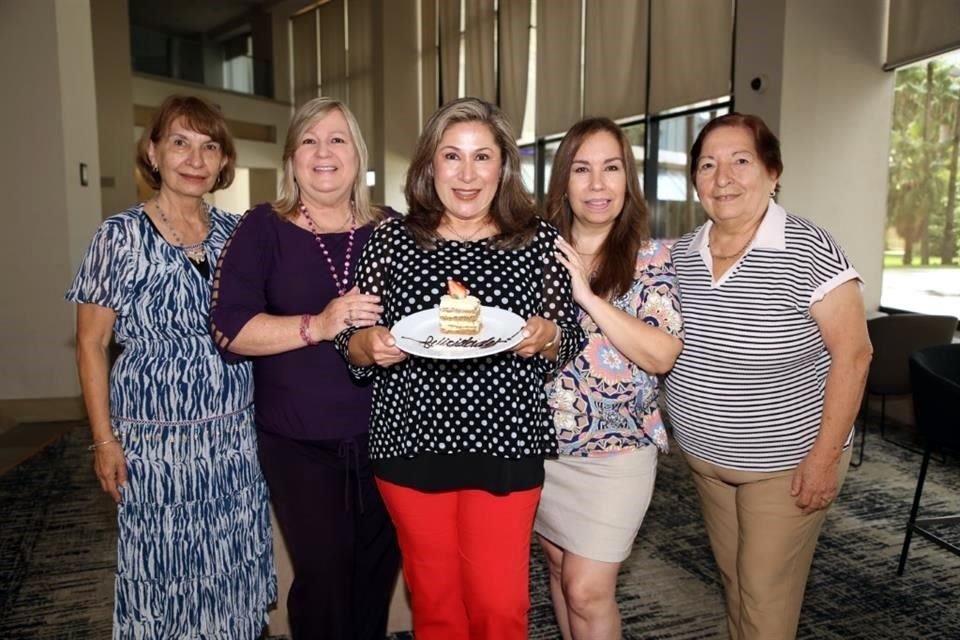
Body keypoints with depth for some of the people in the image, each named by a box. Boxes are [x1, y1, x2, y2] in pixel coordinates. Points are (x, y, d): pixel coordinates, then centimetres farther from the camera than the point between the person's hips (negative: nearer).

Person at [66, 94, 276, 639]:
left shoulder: (235, 233, 4)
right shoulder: (122, 236, -6)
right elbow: (91, 343, -4)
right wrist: (105, 440, -6)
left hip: (236, 434, 3)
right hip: (156, 439, -3)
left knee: (233, 566, 15)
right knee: (165, 568, 11)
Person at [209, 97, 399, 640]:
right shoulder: (264, 229, -2)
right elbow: (231, 330, -12)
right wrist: (317, 325, -25)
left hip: (383, 435, 3)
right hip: (300, 444, -2)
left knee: (378, 571, 16)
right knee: (324, 579, 3)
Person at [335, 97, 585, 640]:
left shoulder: (539, 240, 0)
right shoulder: (392, 240, 1)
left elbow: (569, 345, 4)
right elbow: (351, 346, 5)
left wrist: (547, 337, -17)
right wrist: (370, 346, -16)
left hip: (506, 444, -1)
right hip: (413, 442, 1)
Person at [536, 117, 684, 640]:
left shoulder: (652, 259, -7)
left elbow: (661, 355, -19)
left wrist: (588, 295, -24)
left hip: (614, 451, -4)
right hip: (541, 444, 4)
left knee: (587, 591, 0)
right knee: (559, 569, 19)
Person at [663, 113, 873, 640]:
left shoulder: (809, 251, -18)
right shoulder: (681, 255, -2)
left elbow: (851, 355, -17)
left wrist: (824, 457, -17)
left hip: (786, 463, -5)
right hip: (705, 458, 5)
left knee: (766, 595, 9)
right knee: (731, 576, 22)